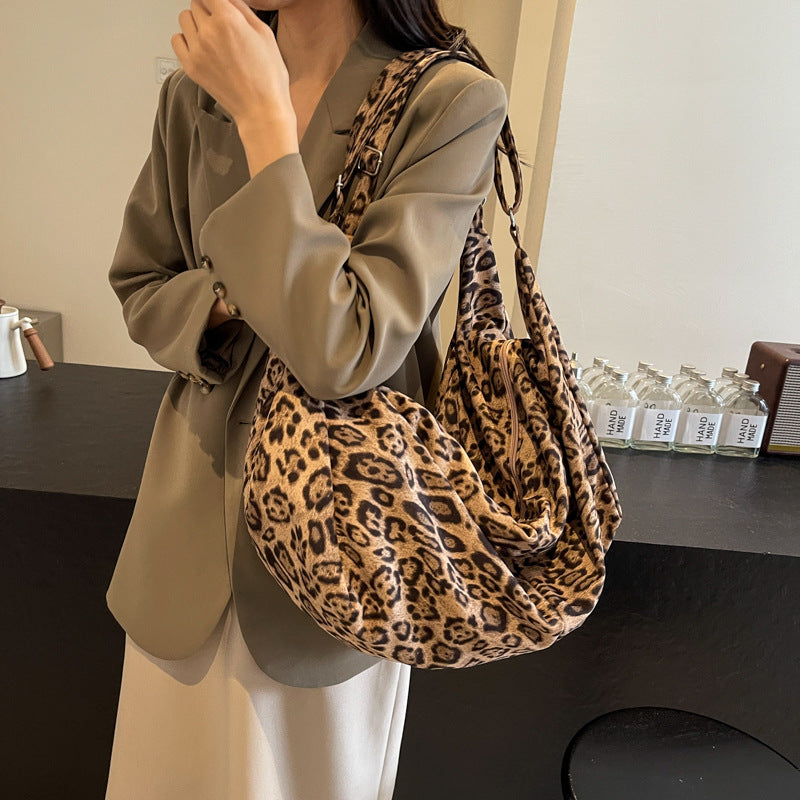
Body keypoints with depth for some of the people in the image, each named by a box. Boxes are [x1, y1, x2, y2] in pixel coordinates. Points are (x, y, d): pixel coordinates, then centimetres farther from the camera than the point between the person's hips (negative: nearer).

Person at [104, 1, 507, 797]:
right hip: (199, 488, 4)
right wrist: (228, 304, -15)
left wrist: (263, 114, -21)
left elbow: (345, 352, -25)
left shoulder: (451, 102, -15)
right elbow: (139, 286, 7)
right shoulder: (195, 89, 0)